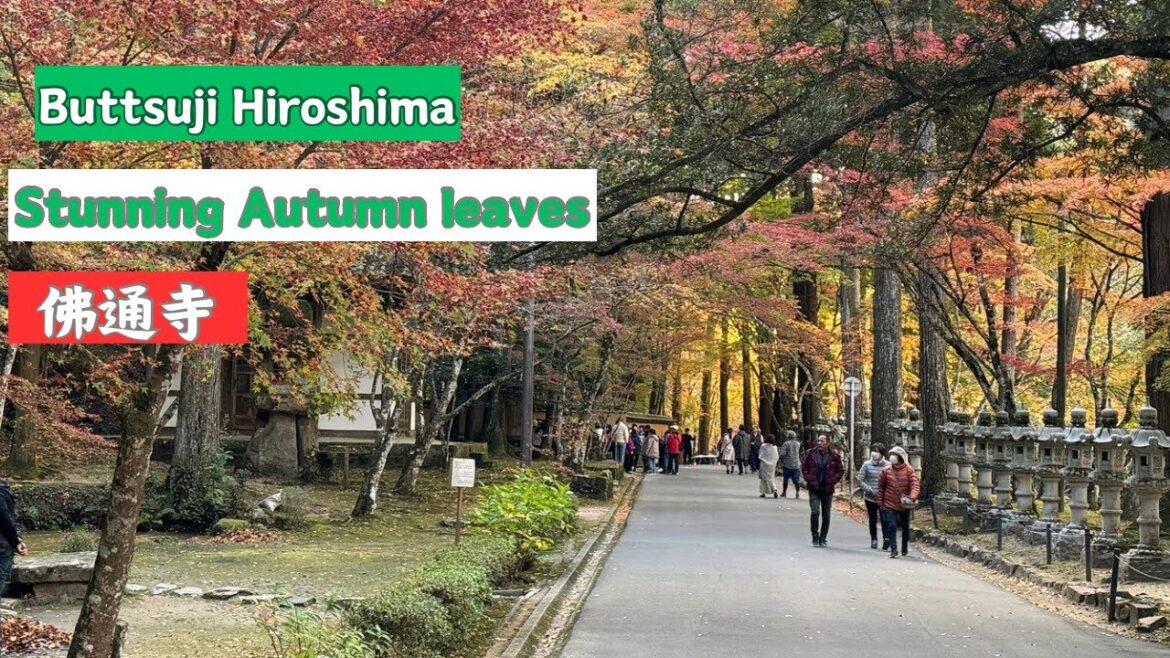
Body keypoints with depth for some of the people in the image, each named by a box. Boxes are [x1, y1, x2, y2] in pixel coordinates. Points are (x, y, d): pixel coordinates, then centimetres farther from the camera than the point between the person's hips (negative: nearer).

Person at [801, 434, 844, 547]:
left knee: (826, 515, 7)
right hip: (814, 489, -1)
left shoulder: (834, 456, -2)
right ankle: (815, 536, 1)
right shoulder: (811, 454, 0)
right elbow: (804, 469, 9)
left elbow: (840, 471, 6)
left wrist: (833, 481, -7)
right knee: (815, 512, -16)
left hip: (827, 490, 1)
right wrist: (809, 480, -5)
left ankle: (823, 539, 19)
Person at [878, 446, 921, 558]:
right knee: (891, 526, -13)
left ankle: (905, 548, 32)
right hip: (890, 504, 0)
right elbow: (881, 487, 5)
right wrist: (880, 502, 3)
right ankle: (893, 549, -12)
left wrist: (913, 497, -33)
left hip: (904, 505, 0)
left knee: (905, 527, 15)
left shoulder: (909, 470, -8)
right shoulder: (886, 470, -3)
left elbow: (914, 485, -16)